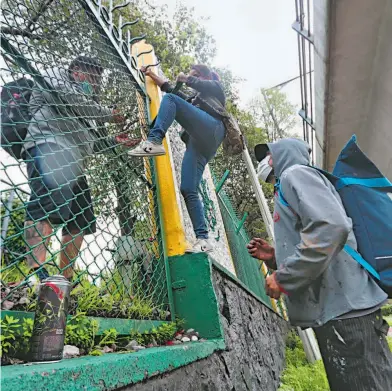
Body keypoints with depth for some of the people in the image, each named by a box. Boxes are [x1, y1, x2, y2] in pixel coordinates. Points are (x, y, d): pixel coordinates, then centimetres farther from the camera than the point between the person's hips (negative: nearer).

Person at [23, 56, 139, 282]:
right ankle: (38, 274, -42)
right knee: (47, 203, -29)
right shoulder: (55, 76, 18)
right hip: (48, 147, -9)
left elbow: (89, 142, 32)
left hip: (73, 160, 9)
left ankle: (66, 280, 4)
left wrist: (115, 141, 23)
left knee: (80, 220, 1)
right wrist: (108, 114, 9)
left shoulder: (80, 105, 38)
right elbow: (73, 102, -3)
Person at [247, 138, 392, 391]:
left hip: (342, 310, -10)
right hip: (335, 310, 10)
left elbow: (331, 227, -24)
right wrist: (274, 257, 14)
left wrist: (283, 278, -18)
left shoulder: (295, 173, -4)